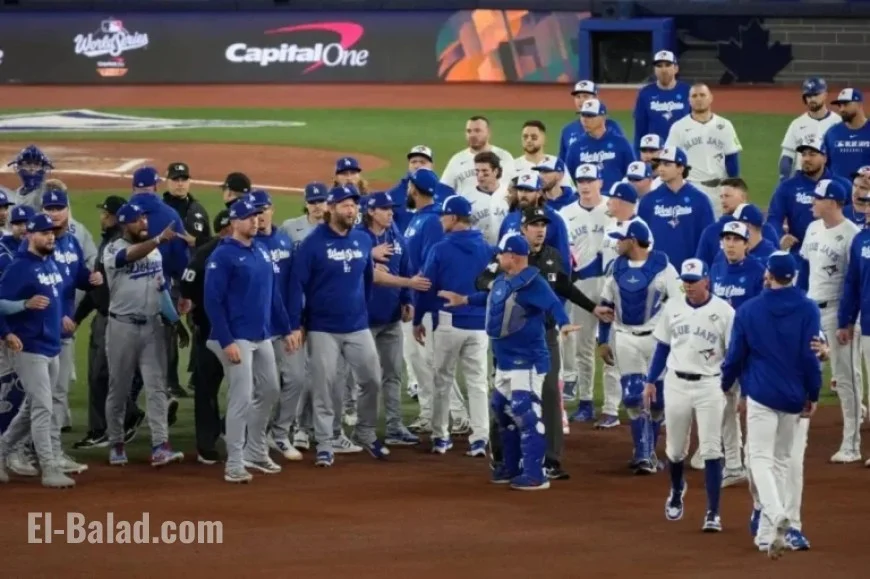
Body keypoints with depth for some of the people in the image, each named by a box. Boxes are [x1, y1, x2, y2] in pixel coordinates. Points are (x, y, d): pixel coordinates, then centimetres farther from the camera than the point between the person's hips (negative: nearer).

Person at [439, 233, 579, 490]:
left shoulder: (532, 283, -20)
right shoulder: (501, 281, 10)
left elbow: (553, 304, -34)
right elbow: (491, 297, 31)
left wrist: (563, 323, -52)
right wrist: (464, 300, 39)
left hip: (527, 361, -11)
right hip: (504, 361, 11)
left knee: (526, 414, -15)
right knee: (503, 411, 20)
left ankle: (535, 474, -15)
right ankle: (511, 466, 33)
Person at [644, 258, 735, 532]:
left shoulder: (723, 312, -8)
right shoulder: (672, 308, 4)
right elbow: (662, 347, 12)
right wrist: (650, 381, 9)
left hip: (709, 386, -4)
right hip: (676, 384, 4)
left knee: (711, 450, -7)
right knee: (675, 448, 14)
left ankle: (713, 514, -5)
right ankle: (676, 492, 43)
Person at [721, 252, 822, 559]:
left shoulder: (748, 310, -2)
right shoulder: (808, 309, -3)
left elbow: (735, 355, 3)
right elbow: (810, 356, -4)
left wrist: (725, 385, 20)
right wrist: (813, 395, 5)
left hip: (761, 393, -2)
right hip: (793, 396, 2)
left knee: (761, 458, -6)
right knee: (779, 460, 13)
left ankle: (776, 514, -33)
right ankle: (767, 533, 13)